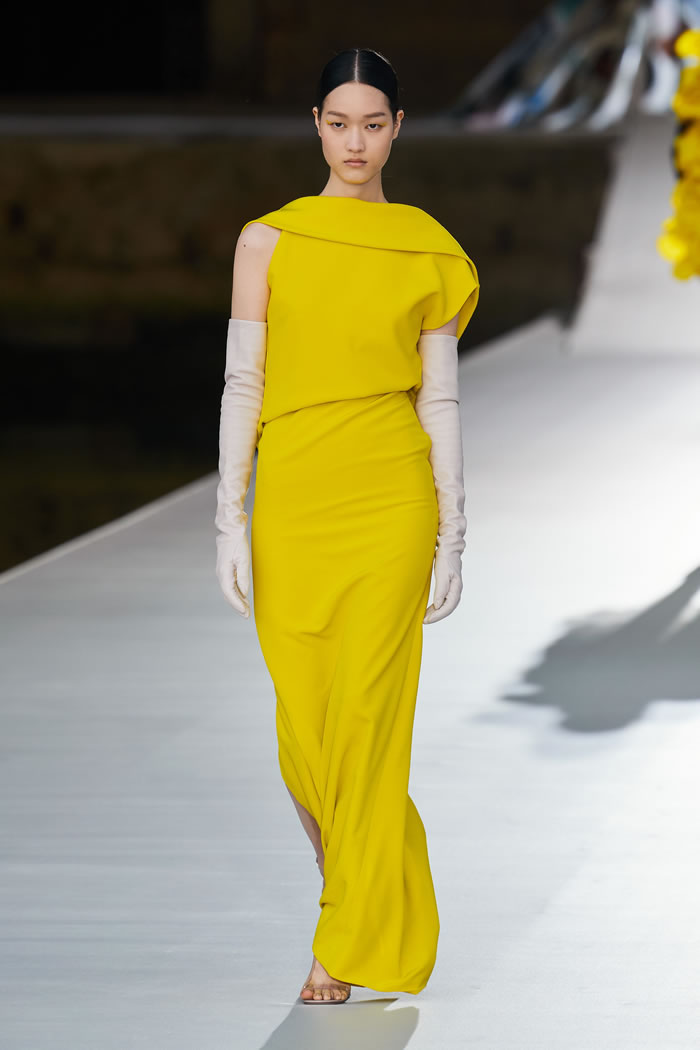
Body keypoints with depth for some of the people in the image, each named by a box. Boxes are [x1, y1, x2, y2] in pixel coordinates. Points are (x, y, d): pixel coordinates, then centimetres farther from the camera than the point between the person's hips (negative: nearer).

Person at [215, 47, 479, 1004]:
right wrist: (230, 521, -3)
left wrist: (453, 536, 1)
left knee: (366, 714, -9)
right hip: (291, 499, 1)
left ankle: (352, 943, 1)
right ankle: (370, 896, 27)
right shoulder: (269, 241, 4)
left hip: (392, 496, -1)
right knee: (306, 729, 2)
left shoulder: (428, 253, 4)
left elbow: (440, 400, 5)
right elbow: (242, 386, 2)